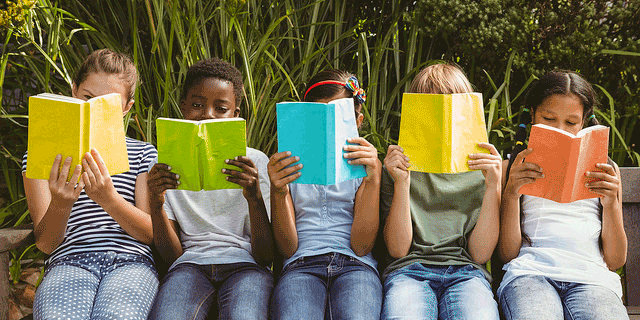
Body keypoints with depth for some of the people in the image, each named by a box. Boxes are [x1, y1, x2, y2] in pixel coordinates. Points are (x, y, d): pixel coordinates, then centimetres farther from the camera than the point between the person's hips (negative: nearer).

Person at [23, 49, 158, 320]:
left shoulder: (143, 154, 17)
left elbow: (152, 234, 4)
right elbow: (46, 243, 6)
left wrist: (109, 199, -16)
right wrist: (60, 205, -18)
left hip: (130, 261, 0)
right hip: (69, 261, 1)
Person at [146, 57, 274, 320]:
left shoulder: (255, 162, 9)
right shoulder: (169, 165, 14)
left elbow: (265, 256, 0)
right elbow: (173, 255, 7)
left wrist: (254, 197, -17)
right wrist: (156, 203, -11)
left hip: (245, 265, -1)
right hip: (191, 263, 2)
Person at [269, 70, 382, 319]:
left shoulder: (364, 165, 17)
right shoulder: (290, 167, 18)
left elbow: (361, 246, 2)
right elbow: (288, 249, 6)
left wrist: (373, 180, -8)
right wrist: (278, 193, -10)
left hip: (354, 265, 0)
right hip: (301, 265, 0)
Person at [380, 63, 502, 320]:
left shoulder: (482, 168, 16)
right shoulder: (398, 166, 15)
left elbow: (480, 253, 4)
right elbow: (397, 249, 4)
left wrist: (493, 187, -5)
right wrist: (402, 183, -6)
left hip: (465, 272, 1)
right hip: (409, 269, -1)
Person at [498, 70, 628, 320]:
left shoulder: (604, 170, 23)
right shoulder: (512, 169, 19)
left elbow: (616, 260, 15)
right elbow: (508, 253, 8)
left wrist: (611, 204, -1)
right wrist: (511, 194, -6)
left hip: (592, 275, 1)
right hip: (530, 270, -1)